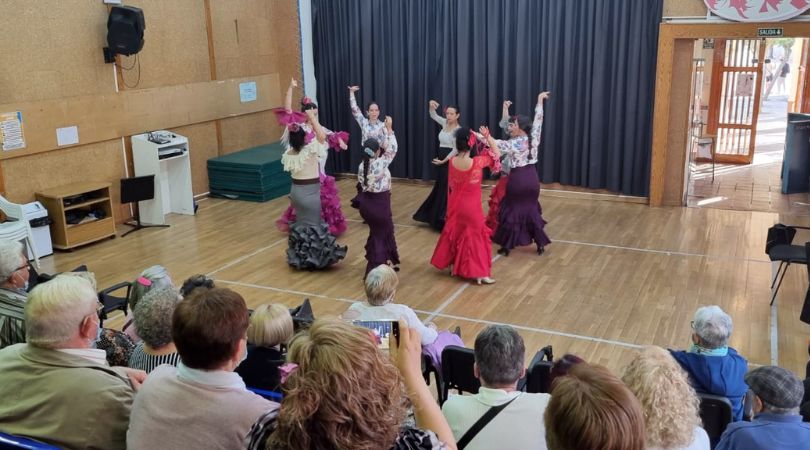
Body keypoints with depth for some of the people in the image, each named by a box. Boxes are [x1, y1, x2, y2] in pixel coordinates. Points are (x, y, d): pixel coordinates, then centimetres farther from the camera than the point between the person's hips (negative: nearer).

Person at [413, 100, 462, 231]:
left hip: (449, 161, -8)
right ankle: (436, 218, 26)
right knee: (440, 189, 15)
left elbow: (455, 150, -17)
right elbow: (433, 115, 14)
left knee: (447, 191, -3)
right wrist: (431, 105, -7)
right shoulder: (445, 123, 6)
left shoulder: (458, 130, -16)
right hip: (441, 159, 8)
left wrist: (443, 161, -16)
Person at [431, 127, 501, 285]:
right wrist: (487, 136, -5)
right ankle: (480, 273, 7)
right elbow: (496, 154, -8)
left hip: (455, 206, 4)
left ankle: (453, 266, 34)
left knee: (454, 233, 22)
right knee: (475, 237, 6)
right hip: (472, 207, -4)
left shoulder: (452, 162, -12)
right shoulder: (477, 163, -23)